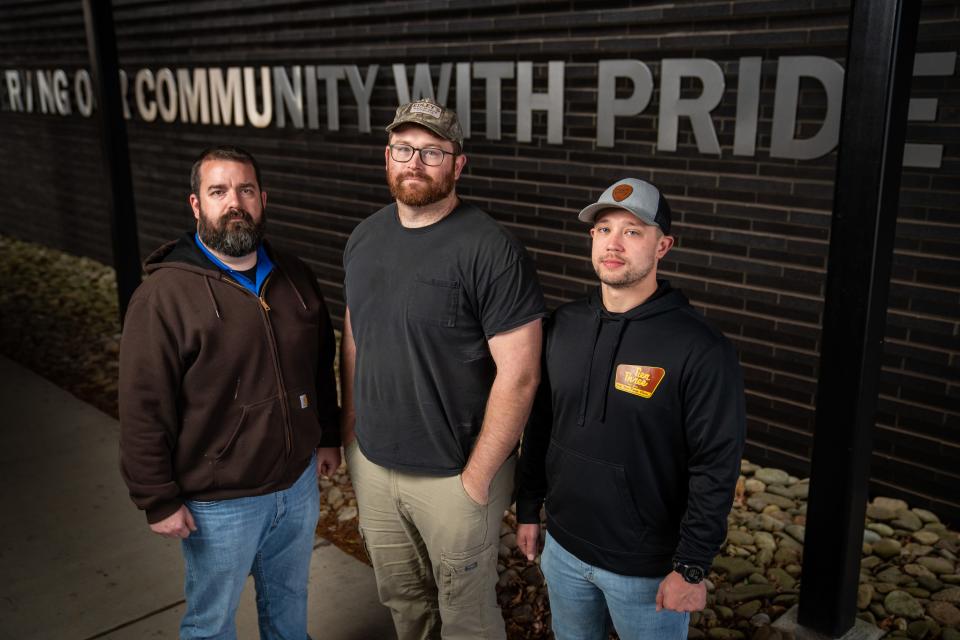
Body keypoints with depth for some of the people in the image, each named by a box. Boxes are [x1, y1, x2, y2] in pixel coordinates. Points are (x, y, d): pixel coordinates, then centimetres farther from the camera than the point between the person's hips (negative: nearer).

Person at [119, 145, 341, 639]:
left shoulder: (294, 277, 1)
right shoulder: (164, 295, -18)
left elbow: (321, 365, 12)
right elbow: (144, 410, -16)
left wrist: (328, 435, 14)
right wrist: (158, 500, -14)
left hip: (299, 481, 5)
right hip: (219, 503, -5)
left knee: (289, 597, 25)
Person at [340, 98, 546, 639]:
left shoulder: (492, 250, -18)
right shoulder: (365, 238, 3)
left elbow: (519, 375, -19)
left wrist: (477, 477, -16)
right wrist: (350, 430, 10)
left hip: (456, 474, -5)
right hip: (371, 463, 6)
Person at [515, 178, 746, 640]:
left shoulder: (701, 350, -19)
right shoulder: (563, 326, -2)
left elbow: (716, 468, -17)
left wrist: (691, 568, -16)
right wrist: (528, 511, 10)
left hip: (646, 568, -5)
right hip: (563, 549, 5)